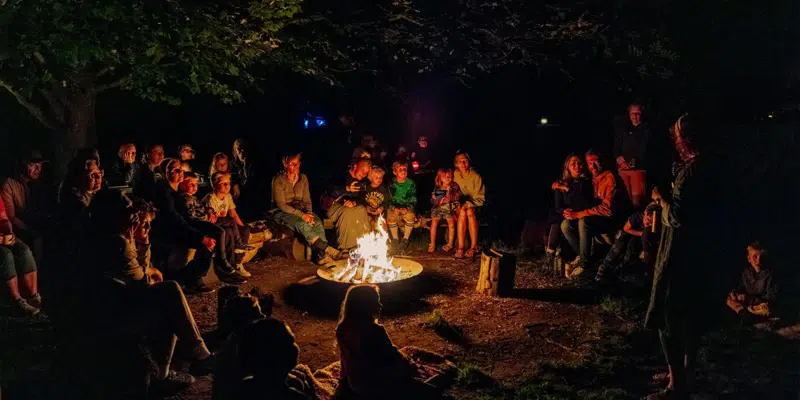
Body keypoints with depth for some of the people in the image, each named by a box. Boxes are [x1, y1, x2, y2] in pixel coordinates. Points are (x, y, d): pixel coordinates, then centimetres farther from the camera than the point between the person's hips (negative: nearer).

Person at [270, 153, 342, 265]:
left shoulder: (303, 178, 7)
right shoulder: (278, 180, -9)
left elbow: (307, 201, 9)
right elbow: (281, 205, -14)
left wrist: (308, 213, -14)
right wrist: (301, 215, -23)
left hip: (301, 210, 5)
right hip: (282, 212, -5)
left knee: (318, 223, -28)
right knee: (302, 224, -36)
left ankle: (322, 255, -39)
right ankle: (327, 249, -41)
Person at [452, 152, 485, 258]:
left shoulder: (476, 177, -9)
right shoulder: (454, 175, -1)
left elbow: (480, 198, -8)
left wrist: (467, 204, -22)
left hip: (473, 206, -2)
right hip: (459, 206, 2)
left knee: (469, 212, -34)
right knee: (462, 212, -31)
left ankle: (473, 247, -30)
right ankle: (460, 247, -35)